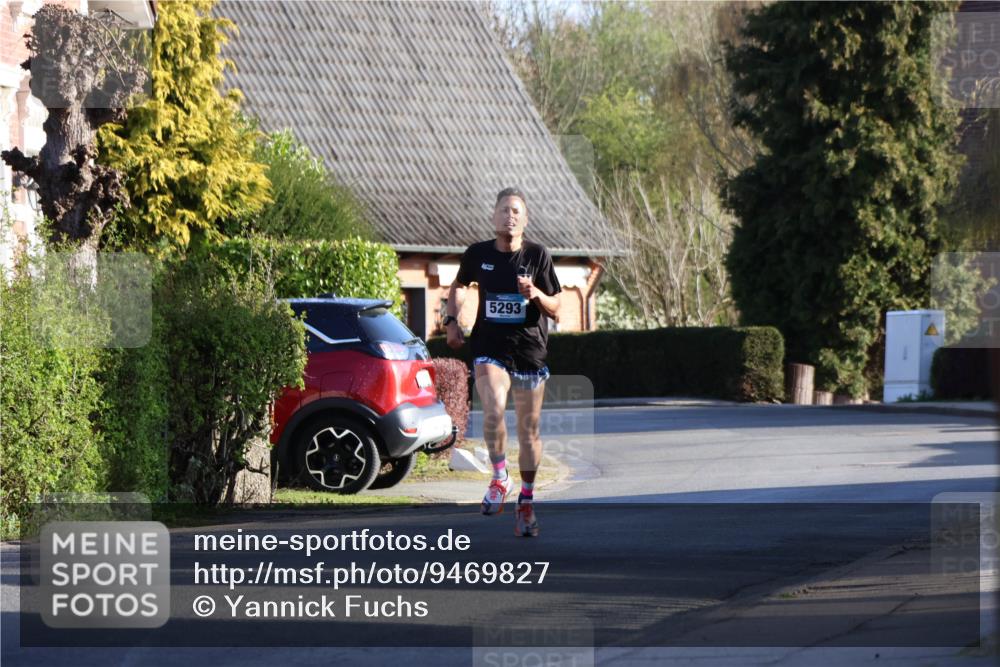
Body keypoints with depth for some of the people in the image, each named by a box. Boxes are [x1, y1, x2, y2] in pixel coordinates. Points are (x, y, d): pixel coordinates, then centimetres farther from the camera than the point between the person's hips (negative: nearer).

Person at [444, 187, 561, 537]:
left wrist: (536, 294, -19)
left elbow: (555, 310, 0)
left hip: (529, 351, 1)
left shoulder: (538, 255, -3)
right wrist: (452, 321, 9)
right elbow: (459, 285, 21)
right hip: (489, 350, -1)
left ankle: (526, 500, 26)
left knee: (528, 430, 8)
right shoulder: (478, 254, 0)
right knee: (493, 411, -26)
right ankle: (499, 477, -3)